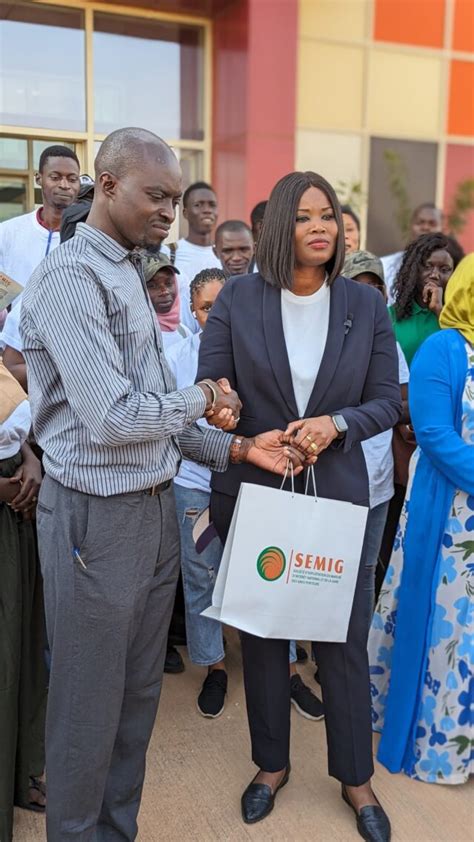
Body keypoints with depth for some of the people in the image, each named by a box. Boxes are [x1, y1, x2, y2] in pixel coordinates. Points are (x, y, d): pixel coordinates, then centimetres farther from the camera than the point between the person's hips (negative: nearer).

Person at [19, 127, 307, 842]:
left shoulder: (131, 275, 13)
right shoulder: (70, 278, -16)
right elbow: (111, 419, -23)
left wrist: (235, 448, 2)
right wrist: (200, 399, -7)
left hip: (155, 507, 9)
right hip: (98, 515, -9)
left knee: (139, 693, 20)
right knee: (89, 703, 9)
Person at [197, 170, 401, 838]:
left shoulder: (366, 305, 0)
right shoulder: (238, 299, -3)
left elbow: (387, 400, 1)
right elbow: (210, 389, -1)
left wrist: (335, 424, -17)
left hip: (337, 494, 0)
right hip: (252, 490, 0)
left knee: (345, 643, 9)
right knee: (262, 637, 14)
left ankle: (356, 778, 32)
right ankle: (272, 764, 38)